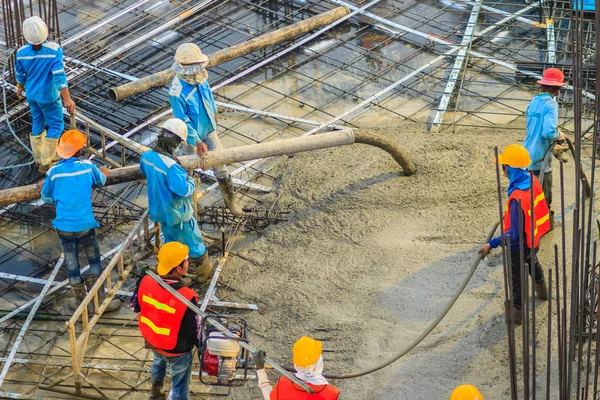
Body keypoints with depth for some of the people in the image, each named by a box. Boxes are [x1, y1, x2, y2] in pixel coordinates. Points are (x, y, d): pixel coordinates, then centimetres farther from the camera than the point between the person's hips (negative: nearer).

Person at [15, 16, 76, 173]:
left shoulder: (22, 52, -14)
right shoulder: (54, 50, -26)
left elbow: (20, 75, 2)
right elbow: (59, 76, -28)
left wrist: (20, 88, 23)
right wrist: (67, 99, -25)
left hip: (31, 95, 5)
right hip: (48, 96, -5)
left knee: (37, 123, 21)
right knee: (56, 126, 11)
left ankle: (39, 159, 33)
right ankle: (46, 163, 13)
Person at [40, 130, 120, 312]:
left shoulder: (54, 172, -6)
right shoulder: (87, 166, -4)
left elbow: (46, 197, 9)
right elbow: (101, 181, 19)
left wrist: (44, 186, 31)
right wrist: (104, 173, 42)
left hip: (63, 227, 1)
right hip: (84, 225, -1)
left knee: (72, 264, 13)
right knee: (94, 260, 14)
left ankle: (79, 301, 25)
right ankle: (99, 300, 17)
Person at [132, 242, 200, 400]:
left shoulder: (146, 282, -23)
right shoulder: (186, 297, -38)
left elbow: (135, 306, -2)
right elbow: (193, 331, -24)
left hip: (152, 340, 6)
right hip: (177, 350, -6)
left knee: (159, 362, 39)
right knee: (180, 385, 20)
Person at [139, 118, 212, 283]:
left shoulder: (146, 156, -11)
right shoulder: (171, 166, -36)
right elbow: (184, 190, -32)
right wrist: (190, 180, -12)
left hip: (160, 210, 7)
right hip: (178, 213, -7)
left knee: (170, 242, 27)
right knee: (194, 242, 16)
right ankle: (205, 272, 35)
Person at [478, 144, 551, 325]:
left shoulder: (517, 198, -39)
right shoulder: (533, 181, -14)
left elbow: (515, 233, -34)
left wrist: (491, 244, -33)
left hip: (519, 246, -8)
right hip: (533, 239, 8)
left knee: (516, 278, 15)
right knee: (533, 263, 36)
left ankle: (517, 312, 34)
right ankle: (541, 290, 62)